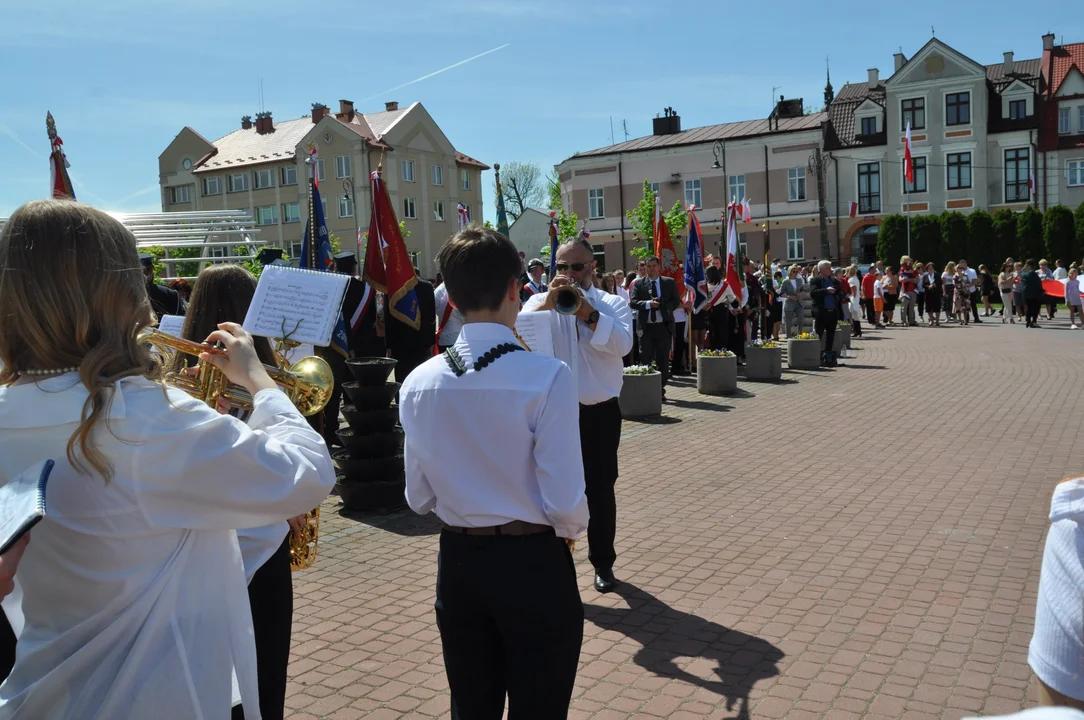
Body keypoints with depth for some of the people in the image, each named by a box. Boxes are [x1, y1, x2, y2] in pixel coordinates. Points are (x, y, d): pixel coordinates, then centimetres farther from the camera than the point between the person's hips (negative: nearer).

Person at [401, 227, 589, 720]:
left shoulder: (419, 382, -7)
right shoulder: (548, 377, -21)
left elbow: (419, 497, 2)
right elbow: (566, 503, -18)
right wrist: (572, 530, 4)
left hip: (458, 562, 4)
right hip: (533, 564, -4)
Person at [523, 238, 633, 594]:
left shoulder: (613, 304, 2)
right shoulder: (541, 302, 3)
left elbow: (622, 344, -16)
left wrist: (589, 313, -26)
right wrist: (547, 302, -26)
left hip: (599, 413, 0)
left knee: (600, 490, 10)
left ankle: (603, 563, 26)